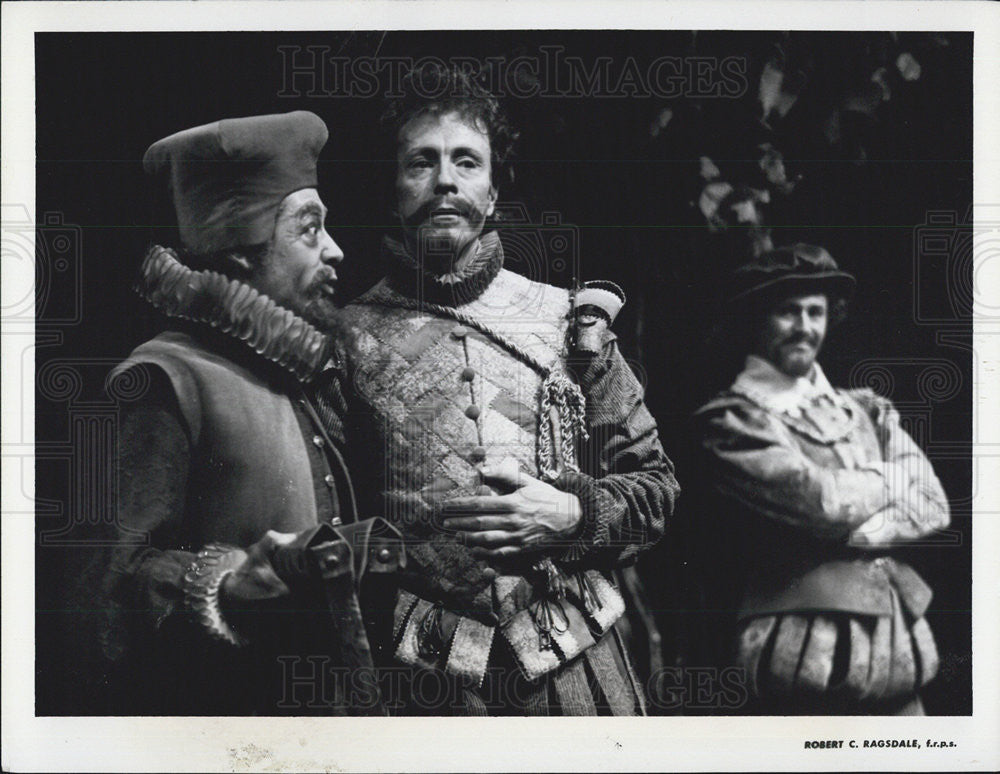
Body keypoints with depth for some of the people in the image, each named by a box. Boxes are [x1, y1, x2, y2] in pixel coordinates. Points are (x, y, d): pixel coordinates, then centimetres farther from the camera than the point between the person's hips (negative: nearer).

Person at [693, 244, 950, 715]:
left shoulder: (863, 410, 16)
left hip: (901, 653, 6)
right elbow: (821, 500, -14)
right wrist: (891, 478, 4)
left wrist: (848, 531, -10)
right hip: (806, 655, -6)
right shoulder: (731, 421, -3)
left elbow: (931, 505, 6)